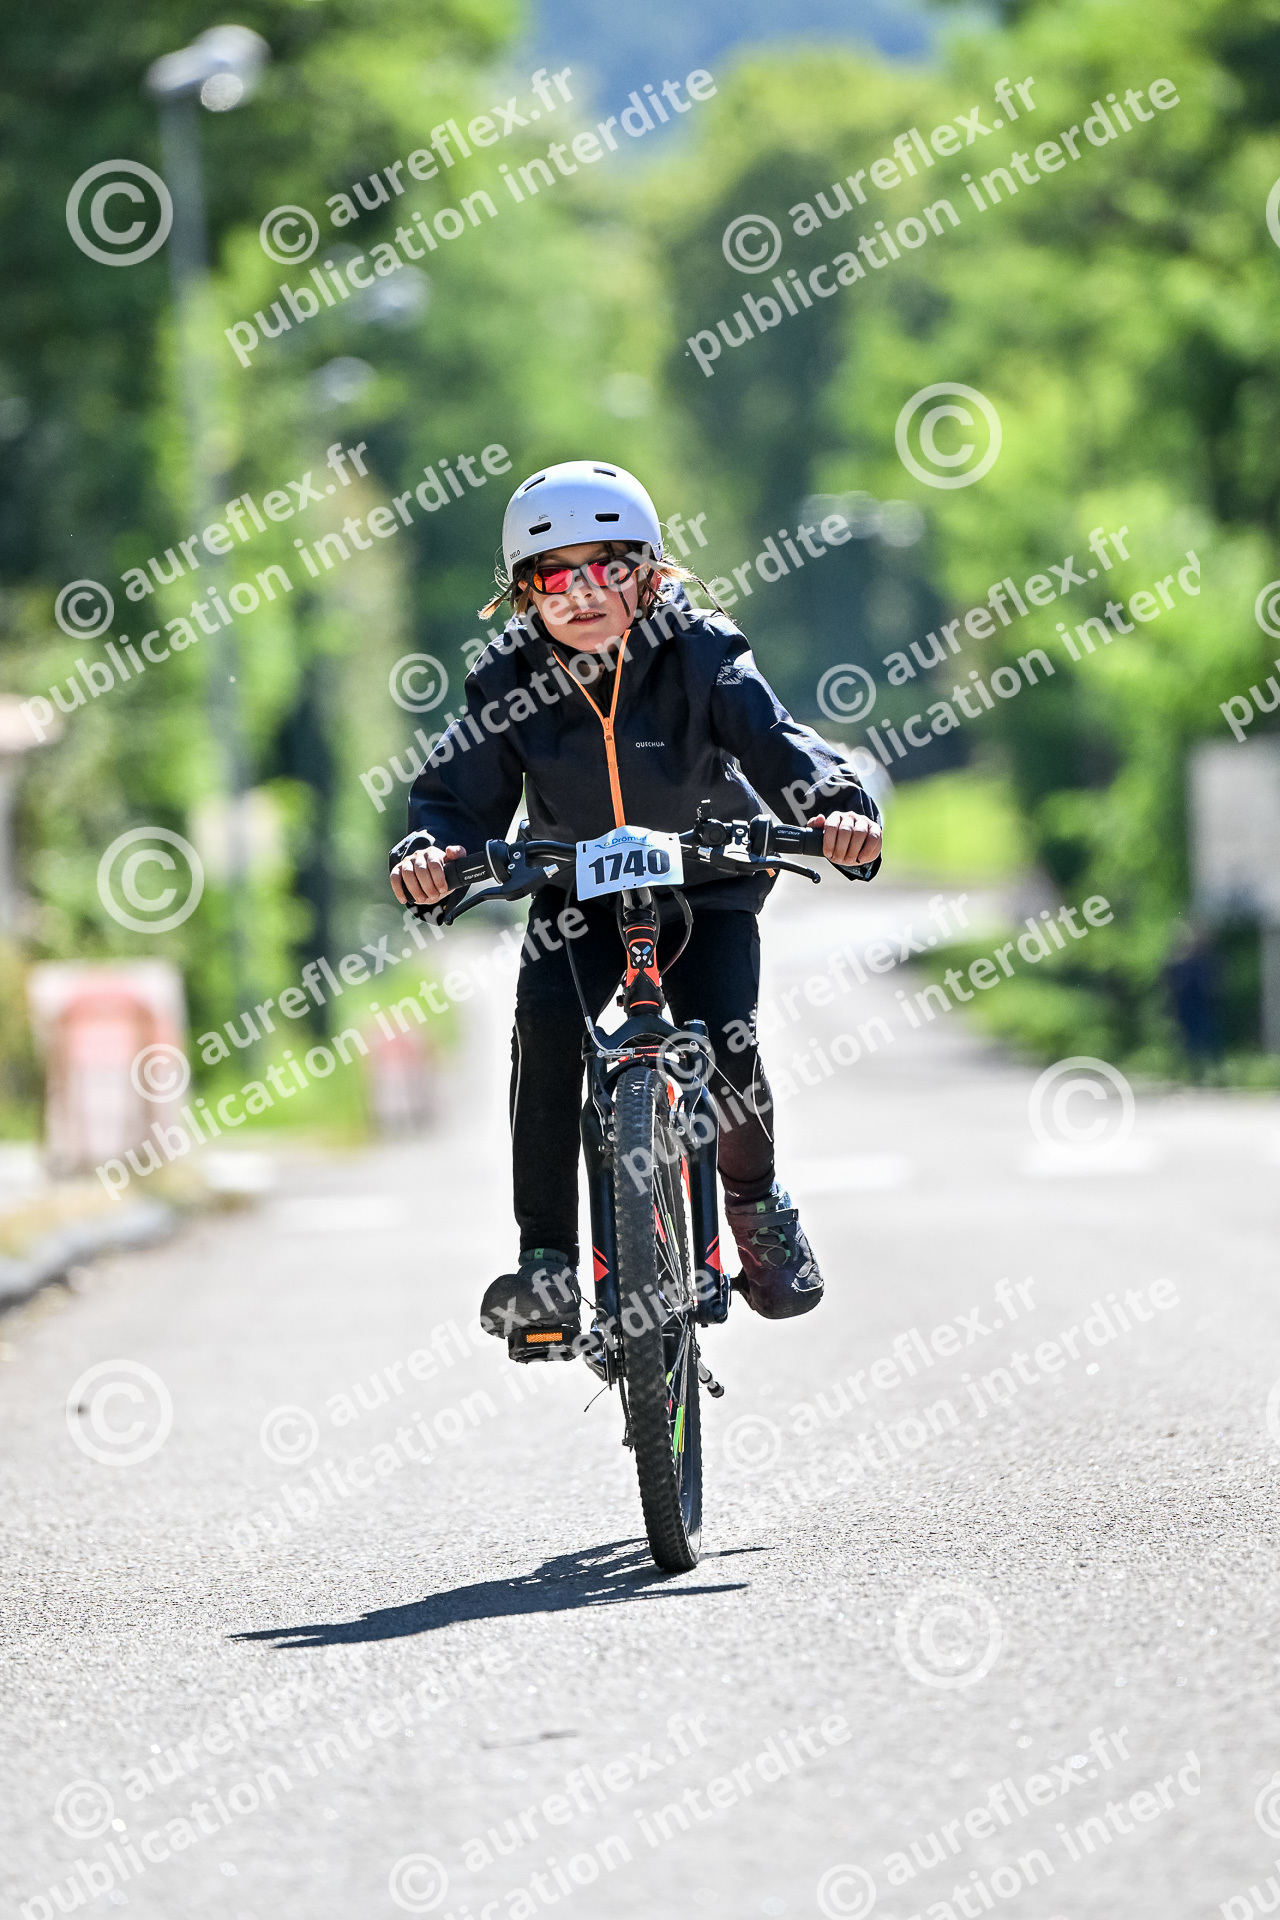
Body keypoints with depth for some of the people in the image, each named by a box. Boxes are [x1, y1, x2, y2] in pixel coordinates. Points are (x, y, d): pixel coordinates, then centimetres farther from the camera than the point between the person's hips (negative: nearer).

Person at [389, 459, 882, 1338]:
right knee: (545, 1026, -25)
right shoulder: (510, 681, -13)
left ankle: (756, 1200, 15)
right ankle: (547, 1259, -19)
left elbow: (776, 740, -27)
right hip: (578, 891, 1)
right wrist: (429, 851, -40)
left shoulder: (702, 656, -18)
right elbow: (461, 790, -17)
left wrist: (838, 806, -48)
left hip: (706, 880, -1)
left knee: (722, 1049, -20)